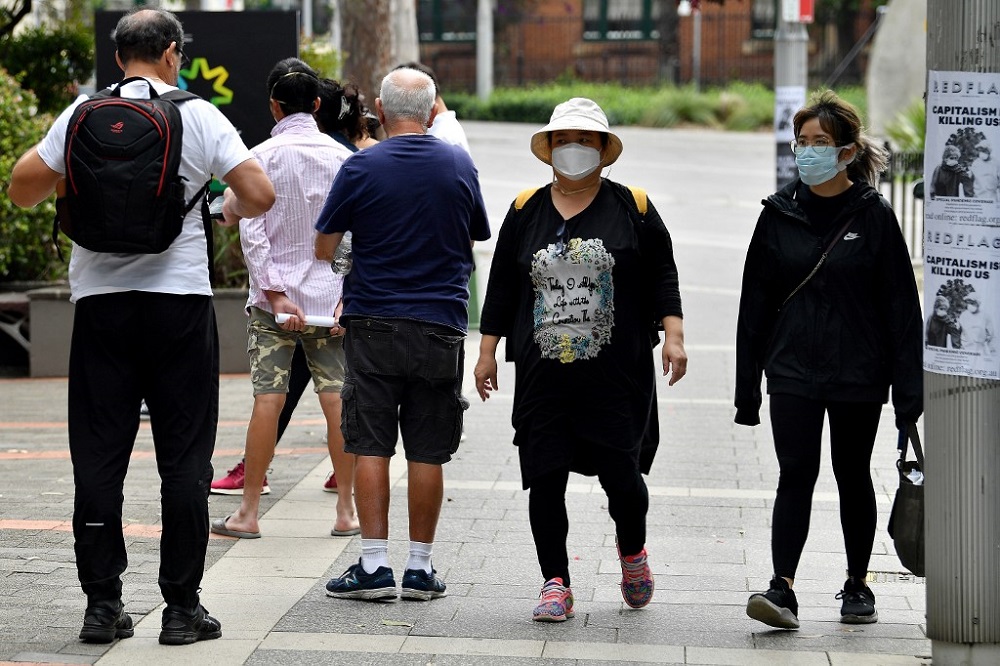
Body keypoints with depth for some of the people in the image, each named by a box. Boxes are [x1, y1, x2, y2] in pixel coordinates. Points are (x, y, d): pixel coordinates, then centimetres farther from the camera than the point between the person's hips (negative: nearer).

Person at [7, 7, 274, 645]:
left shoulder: (82, 115, 2)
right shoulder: (199, 117, -3)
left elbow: (23, 190, 5)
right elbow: (261, 195, -6)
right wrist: (229, 209, 15)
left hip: (101, 301, 2)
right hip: (180, 303, -2)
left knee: (100, 457, 7)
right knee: (184, 460, 4)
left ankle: (103, 605, 7)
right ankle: (182, 609, 4)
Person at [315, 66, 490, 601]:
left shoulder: (361, 168, -7)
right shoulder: (459, 165, 2)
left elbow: (324, 249, 1)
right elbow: (474, 242, 14)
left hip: (374, 324, -2)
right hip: (441, 324, 2)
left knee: (371, 448, 3)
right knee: (427, 453, 6)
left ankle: (374, 567, 0)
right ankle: (420, 567, 9)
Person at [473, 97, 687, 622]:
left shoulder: (632, 209, 6)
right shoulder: (526, 211, 11)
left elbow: (663, 276, 7)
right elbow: (501, 286, 14)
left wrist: (673, 334, -5)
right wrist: (487, 352, 10)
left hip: (618, 375, -2)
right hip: (543, 376, 2)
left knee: (621, 474, -3)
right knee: (545, 479, -2)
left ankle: (632, 551, 27)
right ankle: (555, 583, 7)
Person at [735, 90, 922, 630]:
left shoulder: (872, 214, -3)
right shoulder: (780, 214, 3)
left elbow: (901, 303, -3)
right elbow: (755, 302, 7)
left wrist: (908, 388, -7)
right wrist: (746, 389, 5)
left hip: (857, 374, -1)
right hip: (793, 370, 1)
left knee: (853, 476, 11)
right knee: (796, 475, -9)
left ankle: (857, 586, 25)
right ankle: (782, 590, -15)